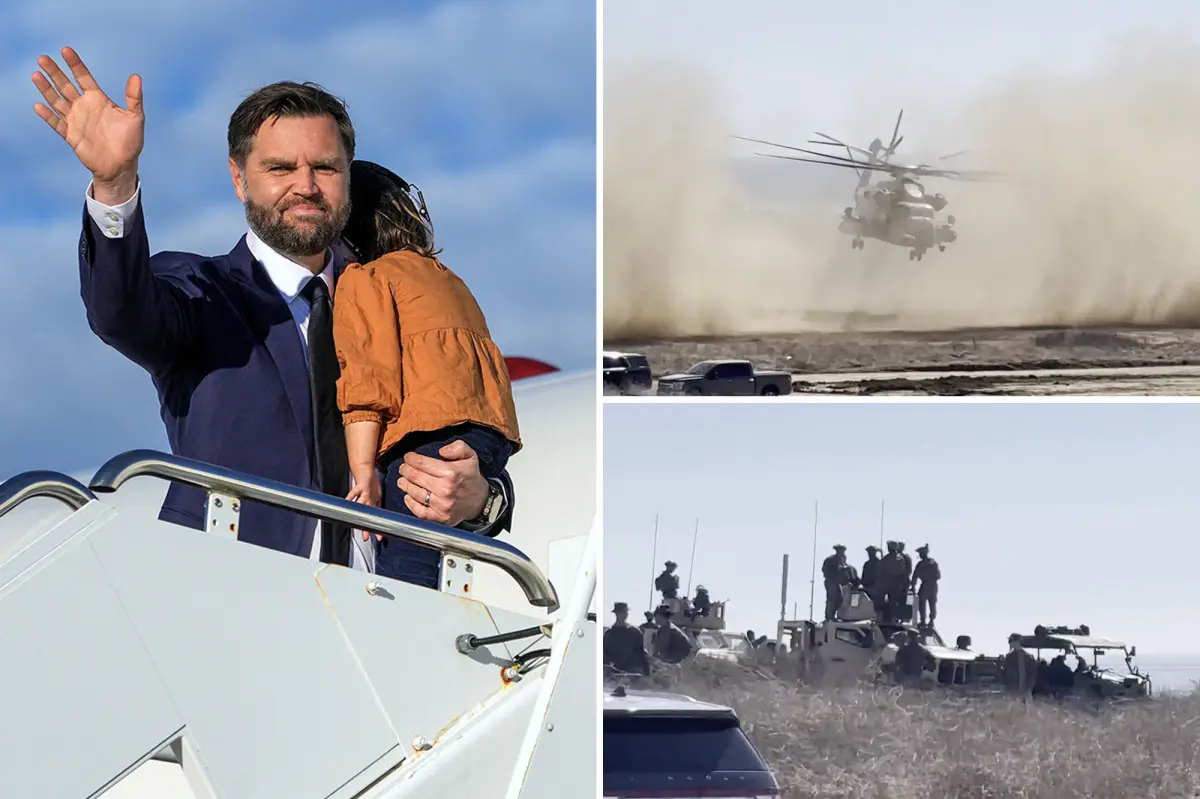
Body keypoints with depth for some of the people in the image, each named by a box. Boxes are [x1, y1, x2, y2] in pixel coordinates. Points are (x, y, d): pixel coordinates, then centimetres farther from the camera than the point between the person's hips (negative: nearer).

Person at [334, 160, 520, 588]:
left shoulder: (364, 280, 8)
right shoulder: (447, 278, 30)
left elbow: (367, 387, -3)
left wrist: (364, 475, -8)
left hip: (436, 435, -7)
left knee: (401, 583, -16)